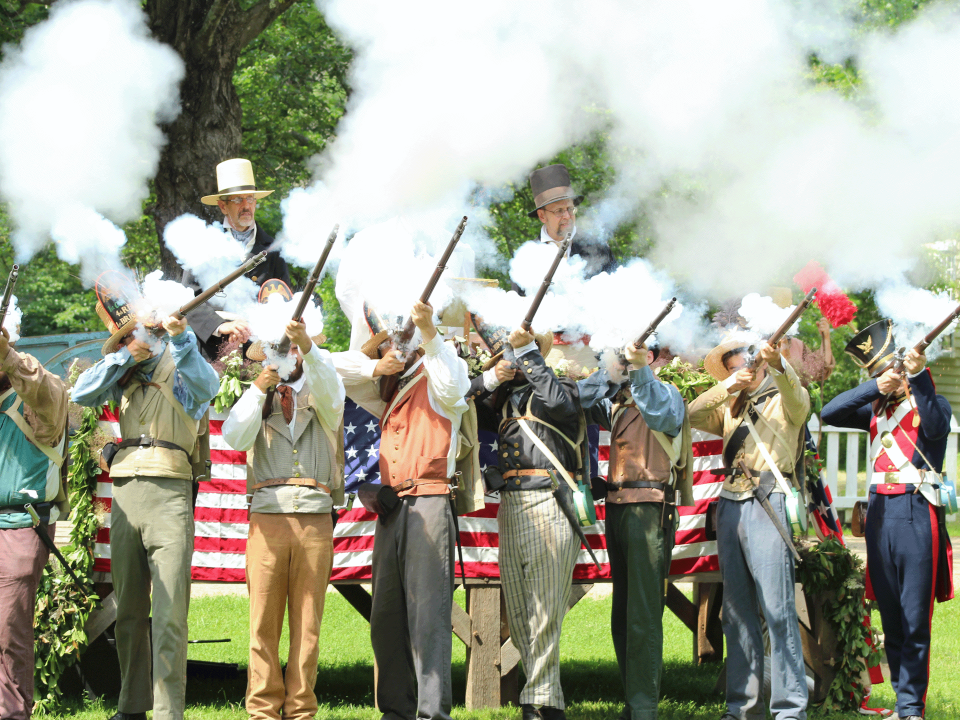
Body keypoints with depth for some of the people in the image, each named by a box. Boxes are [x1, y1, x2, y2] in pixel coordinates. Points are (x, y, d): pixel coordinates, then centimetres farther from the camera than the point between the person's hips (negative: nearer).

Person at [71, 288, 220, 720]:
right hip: (125, 493, 5)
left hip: (169, 493, -5)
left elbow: (206, 386, -17)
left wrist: (180, 339, -28)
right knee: (128, 612, 9)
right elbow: (81, 394, 4)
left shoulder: (179, 371, 5)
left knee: (169, 615, -10)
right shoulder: (123, 377, 19)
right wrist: (124, 356, -2)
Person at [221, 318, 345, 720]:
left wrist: (307, 346, -28)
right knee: (264, 619, -4)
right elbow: (235, 438, -1)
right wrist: (257, 390, -14)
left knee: (307, 619, -1)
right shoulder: (260, 398, 18)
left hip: (315, 516, 0)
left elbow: (330, 390, -11)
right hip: (267, 515, 0)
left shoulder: (320, 396, 15)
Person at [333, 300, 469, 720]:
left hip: (427, 502, -8)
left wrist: (428, 330, -31)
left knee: (427, 612, -13)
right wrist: (375, 365, 5)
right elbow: (339, 370, 23)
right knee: (386, 615, 7)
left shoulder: (435, 382, 1)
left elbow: (451, 381, -22)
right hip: (391, 508, 8)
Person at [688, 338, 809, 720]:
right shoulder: (729, 407, 22)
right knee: (737, 610, 5)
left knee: (777, 609, -12)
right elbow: (693, 416, 7)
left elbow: (797, 398, -16)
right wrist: (726, 387, -6)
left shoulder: (783, 400, 7)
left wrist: (778, 365, -36)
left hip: (767, 502, -6)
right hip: (730, 504, 6)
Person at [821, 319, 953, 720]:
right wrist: (876, 388, -8)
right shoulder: (877, 410, 16)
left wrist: (918, 377, -28)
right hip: (880, 511, 5)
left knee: (915, 618, -6)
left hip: (917, 511, -5)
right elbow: (830, 413, 2)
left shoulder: (933, 405, 4)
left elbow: (936, 428, -19)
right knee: (890, 617, 8)